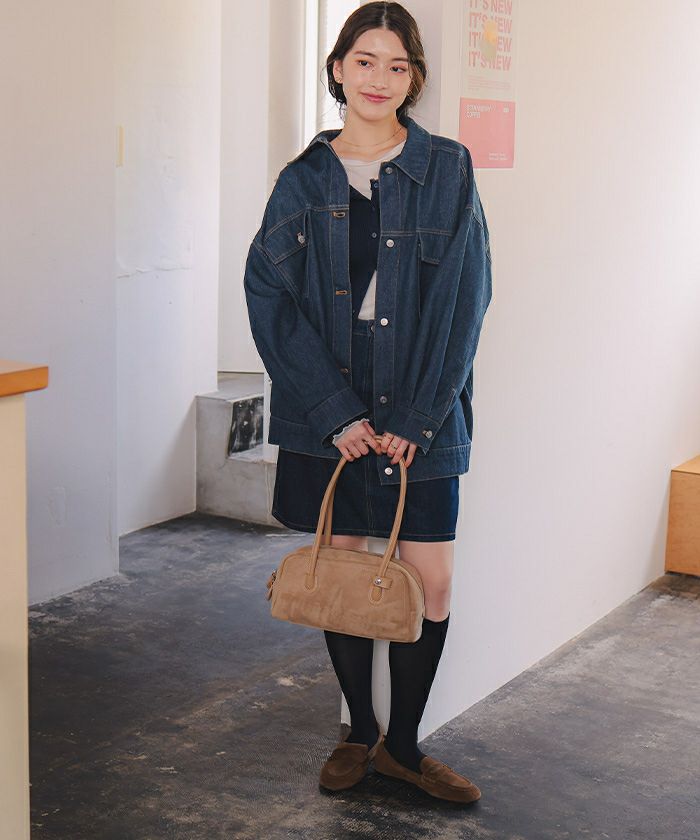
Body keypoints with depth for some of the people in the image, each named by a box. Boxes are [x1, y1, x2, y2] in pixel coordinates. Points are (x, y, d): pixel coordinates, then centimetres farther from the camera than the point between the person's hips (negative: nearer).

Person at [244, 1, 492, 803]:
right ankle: (359, 729, 28)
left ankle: (403, 742, 19)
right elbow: (270, 298, -2)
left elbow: (462, 300, -4)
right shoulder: (303, 180, 4)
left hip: (421, 414, -1)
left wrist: (415, 416, -11)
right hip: (328, 415, 1)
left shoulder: (447, 170, 0)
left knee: (432, 586, 0)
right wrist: (336, 413, -11)